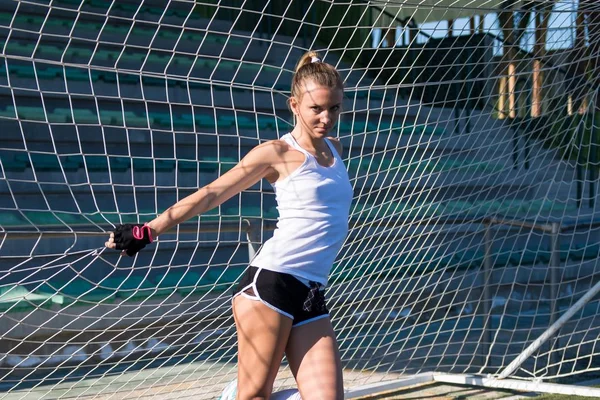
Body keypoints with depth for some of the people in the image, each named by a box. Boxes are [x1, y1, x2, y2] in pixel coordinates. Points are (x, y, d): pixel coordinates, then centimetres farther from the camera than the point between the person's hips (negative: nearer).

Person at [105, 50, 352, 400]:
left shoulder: (335, 149, 16)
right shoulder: (277, 153, -2)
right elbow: (211, 194, -2)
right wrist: (149, 230, -4)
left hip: (312, 298, 6)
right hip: (271, 282, -6)